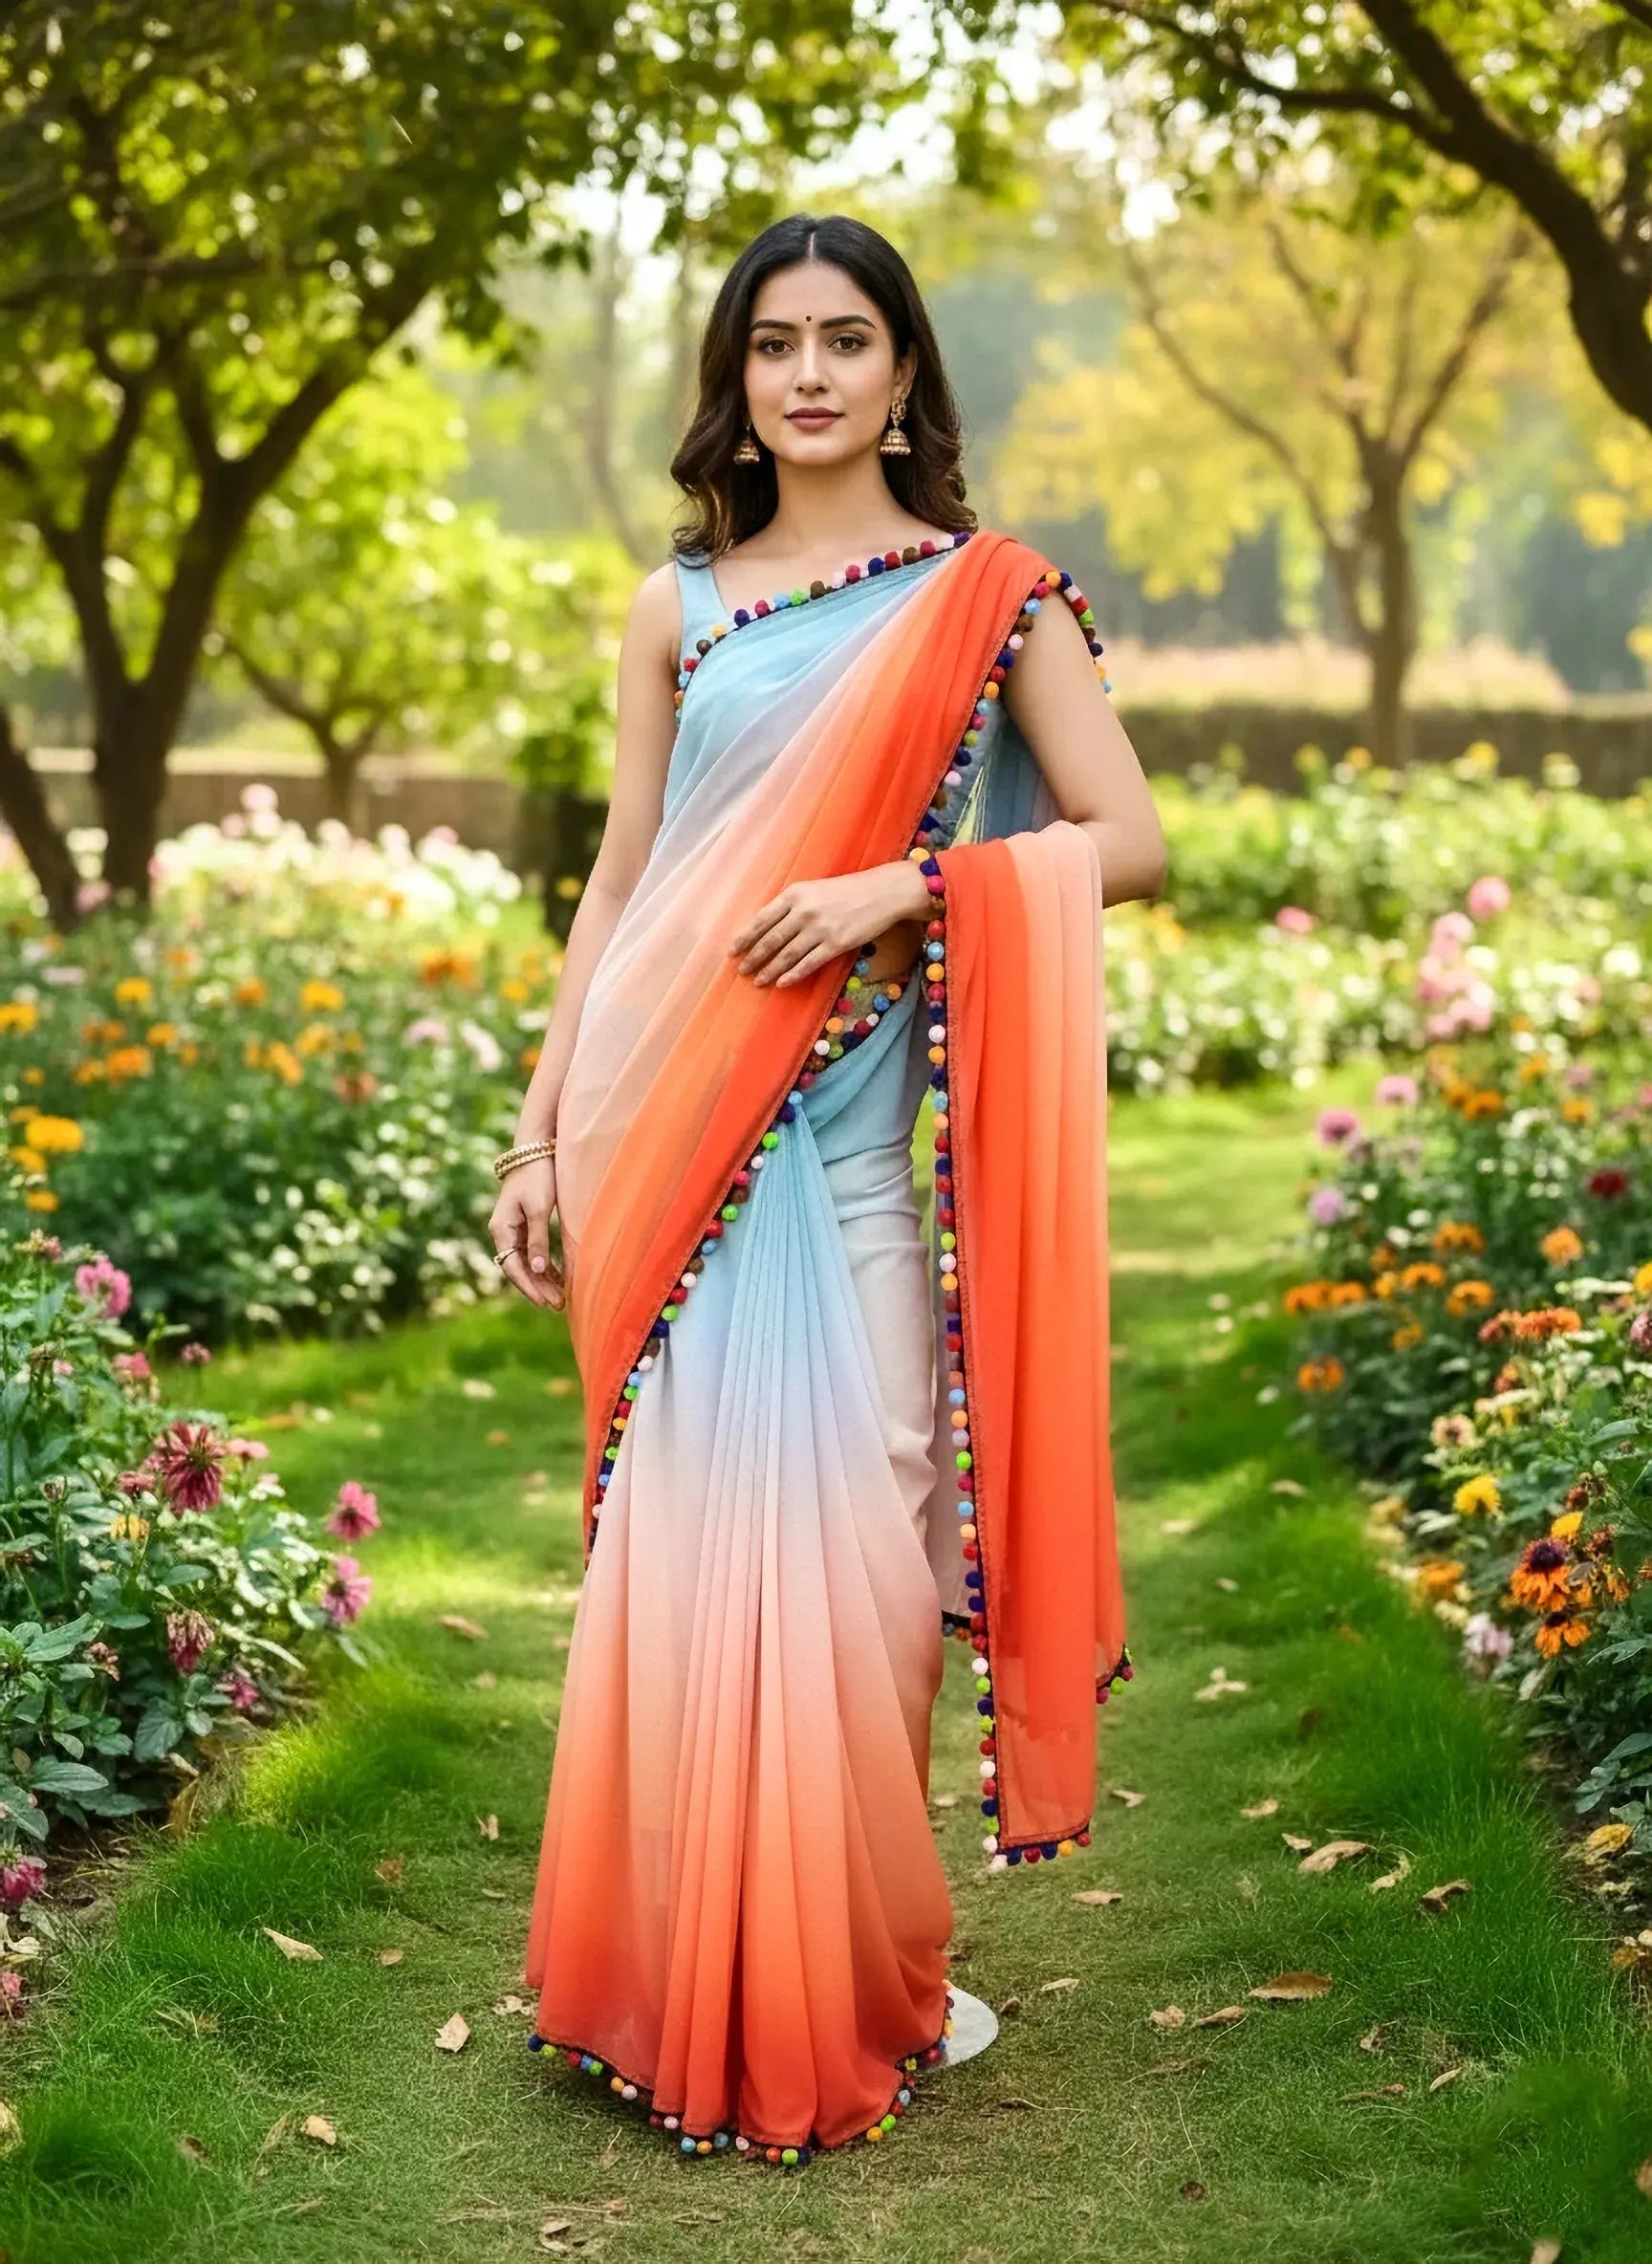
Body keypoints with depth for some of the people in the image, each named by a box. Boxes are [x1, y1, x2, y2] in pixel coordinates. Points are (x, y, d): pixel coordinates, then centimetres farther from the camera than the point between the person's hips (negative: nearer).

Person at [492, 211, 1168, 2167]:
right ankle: (690, 1986, 12)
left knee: (849, 1533, -2)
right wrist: (539, 1137, 7)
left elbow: (1127, 841, -2)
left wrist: (894, 885, -14)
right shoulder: (678, 609, 12)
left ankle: (845, 1985, 13)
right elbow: (617, 886, 12)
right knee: (688, 1532, 1)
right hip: (676, 1124, 2)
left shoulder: (990, 594, 5)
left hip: (863, 1134, -1)